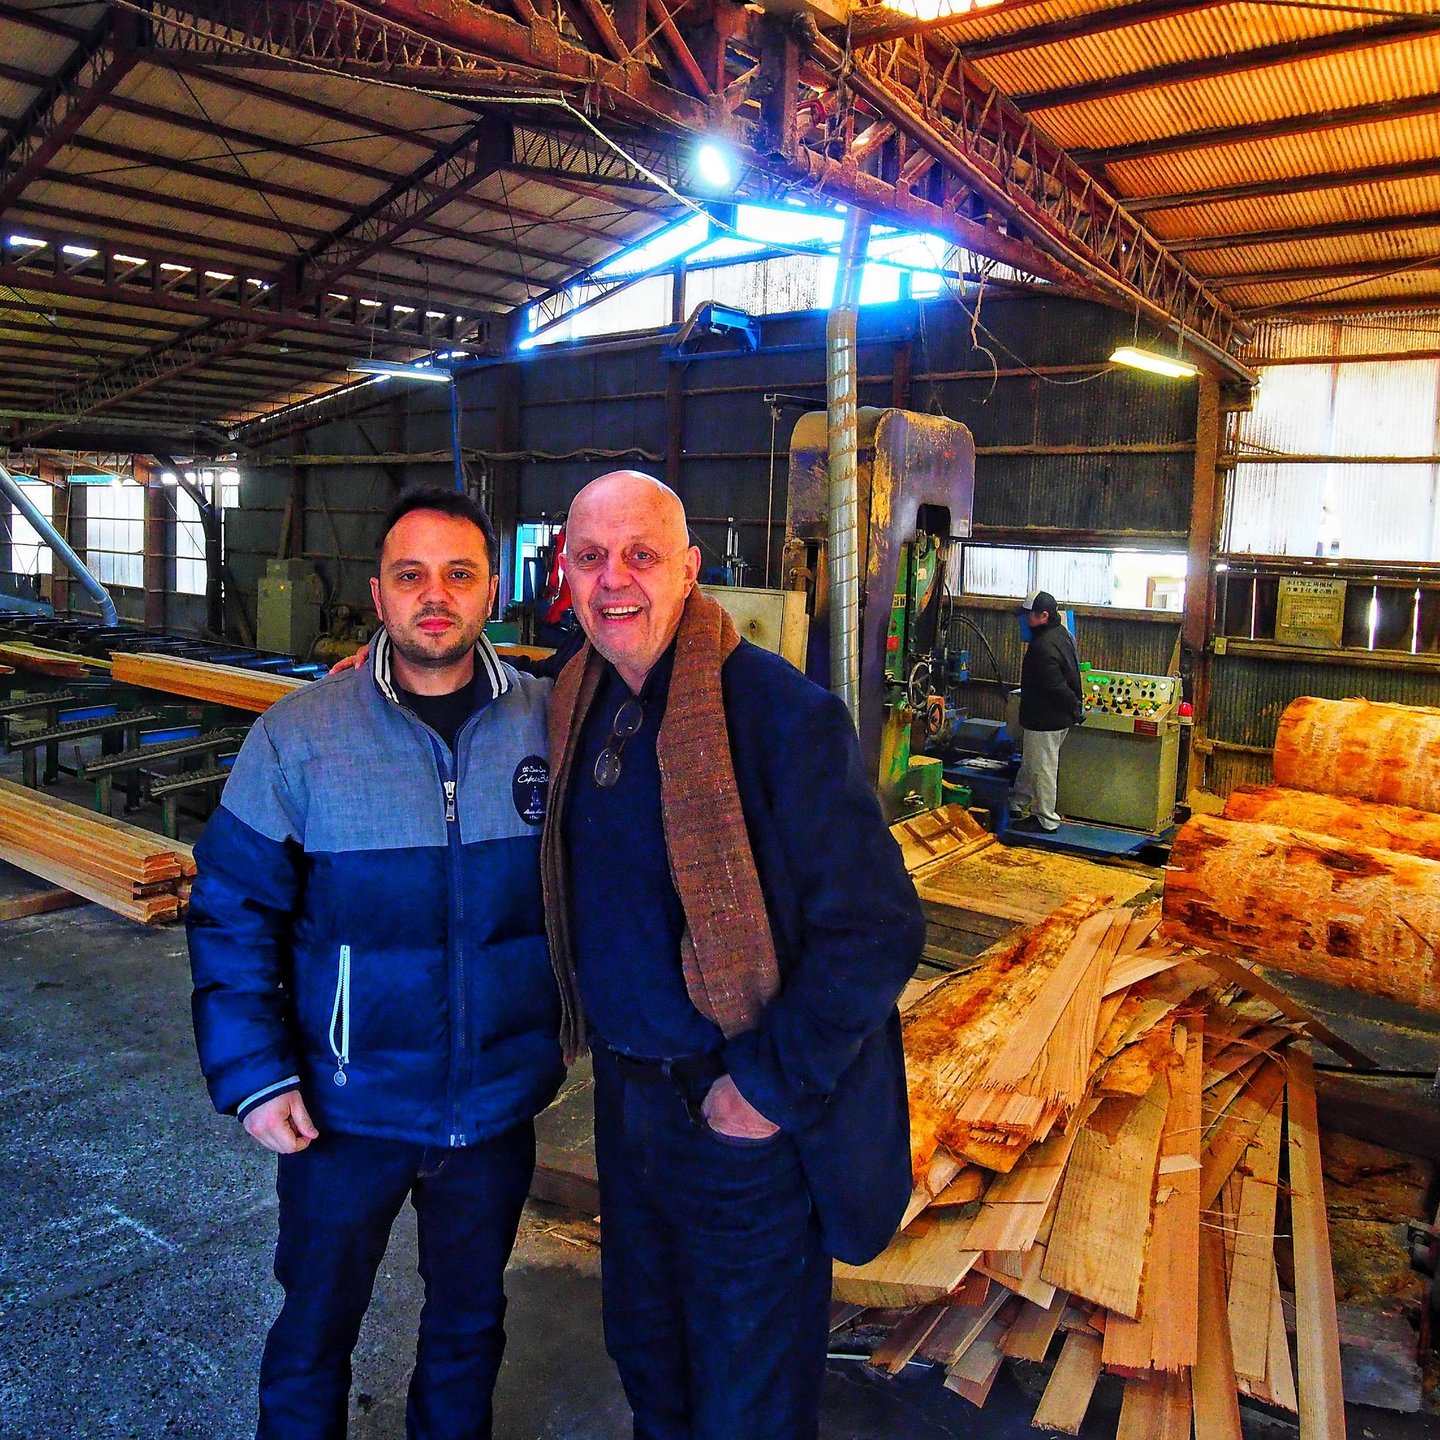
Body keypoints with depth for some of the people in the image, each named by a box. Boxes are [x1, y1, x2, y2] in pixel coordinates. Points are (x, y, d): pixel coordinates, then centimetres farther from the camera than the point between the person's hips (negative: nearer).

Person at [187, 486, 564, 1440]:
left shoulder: (550, 723, -8)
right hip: (345, 1104, -1)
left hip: (498, 1102, 2)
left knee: (471, 1320, 24)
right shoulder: (298, 735, -12)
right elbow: (233, 911, -7)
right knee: (316, 1326, 21)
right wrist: (251, 1074, -11)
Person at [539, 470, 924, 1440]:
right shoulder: (575, 706, 0)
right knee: (643, 1349, 28)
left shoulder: (783, 714, -23)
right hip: (626, 1090, 7)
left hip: (748, 1117, -6)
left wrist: (771, 1087, -19)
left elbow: (878, 929, -23)